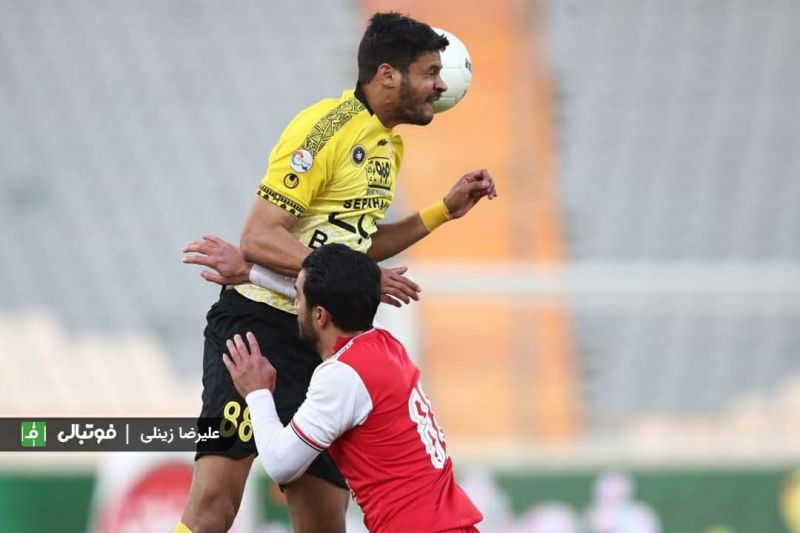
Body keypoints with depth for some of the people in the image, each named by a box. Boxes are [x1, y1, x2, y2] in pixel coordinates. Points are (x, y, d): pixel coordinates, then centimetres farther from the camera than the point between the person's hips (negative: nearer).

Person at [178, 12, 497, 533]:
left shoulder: (390, 146, 15)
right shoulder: (326, 128, -12)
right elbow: (260, 238, -17)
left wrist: (444, 210, 21)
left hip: (321, 345, 9)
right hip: (257, 321, -9)